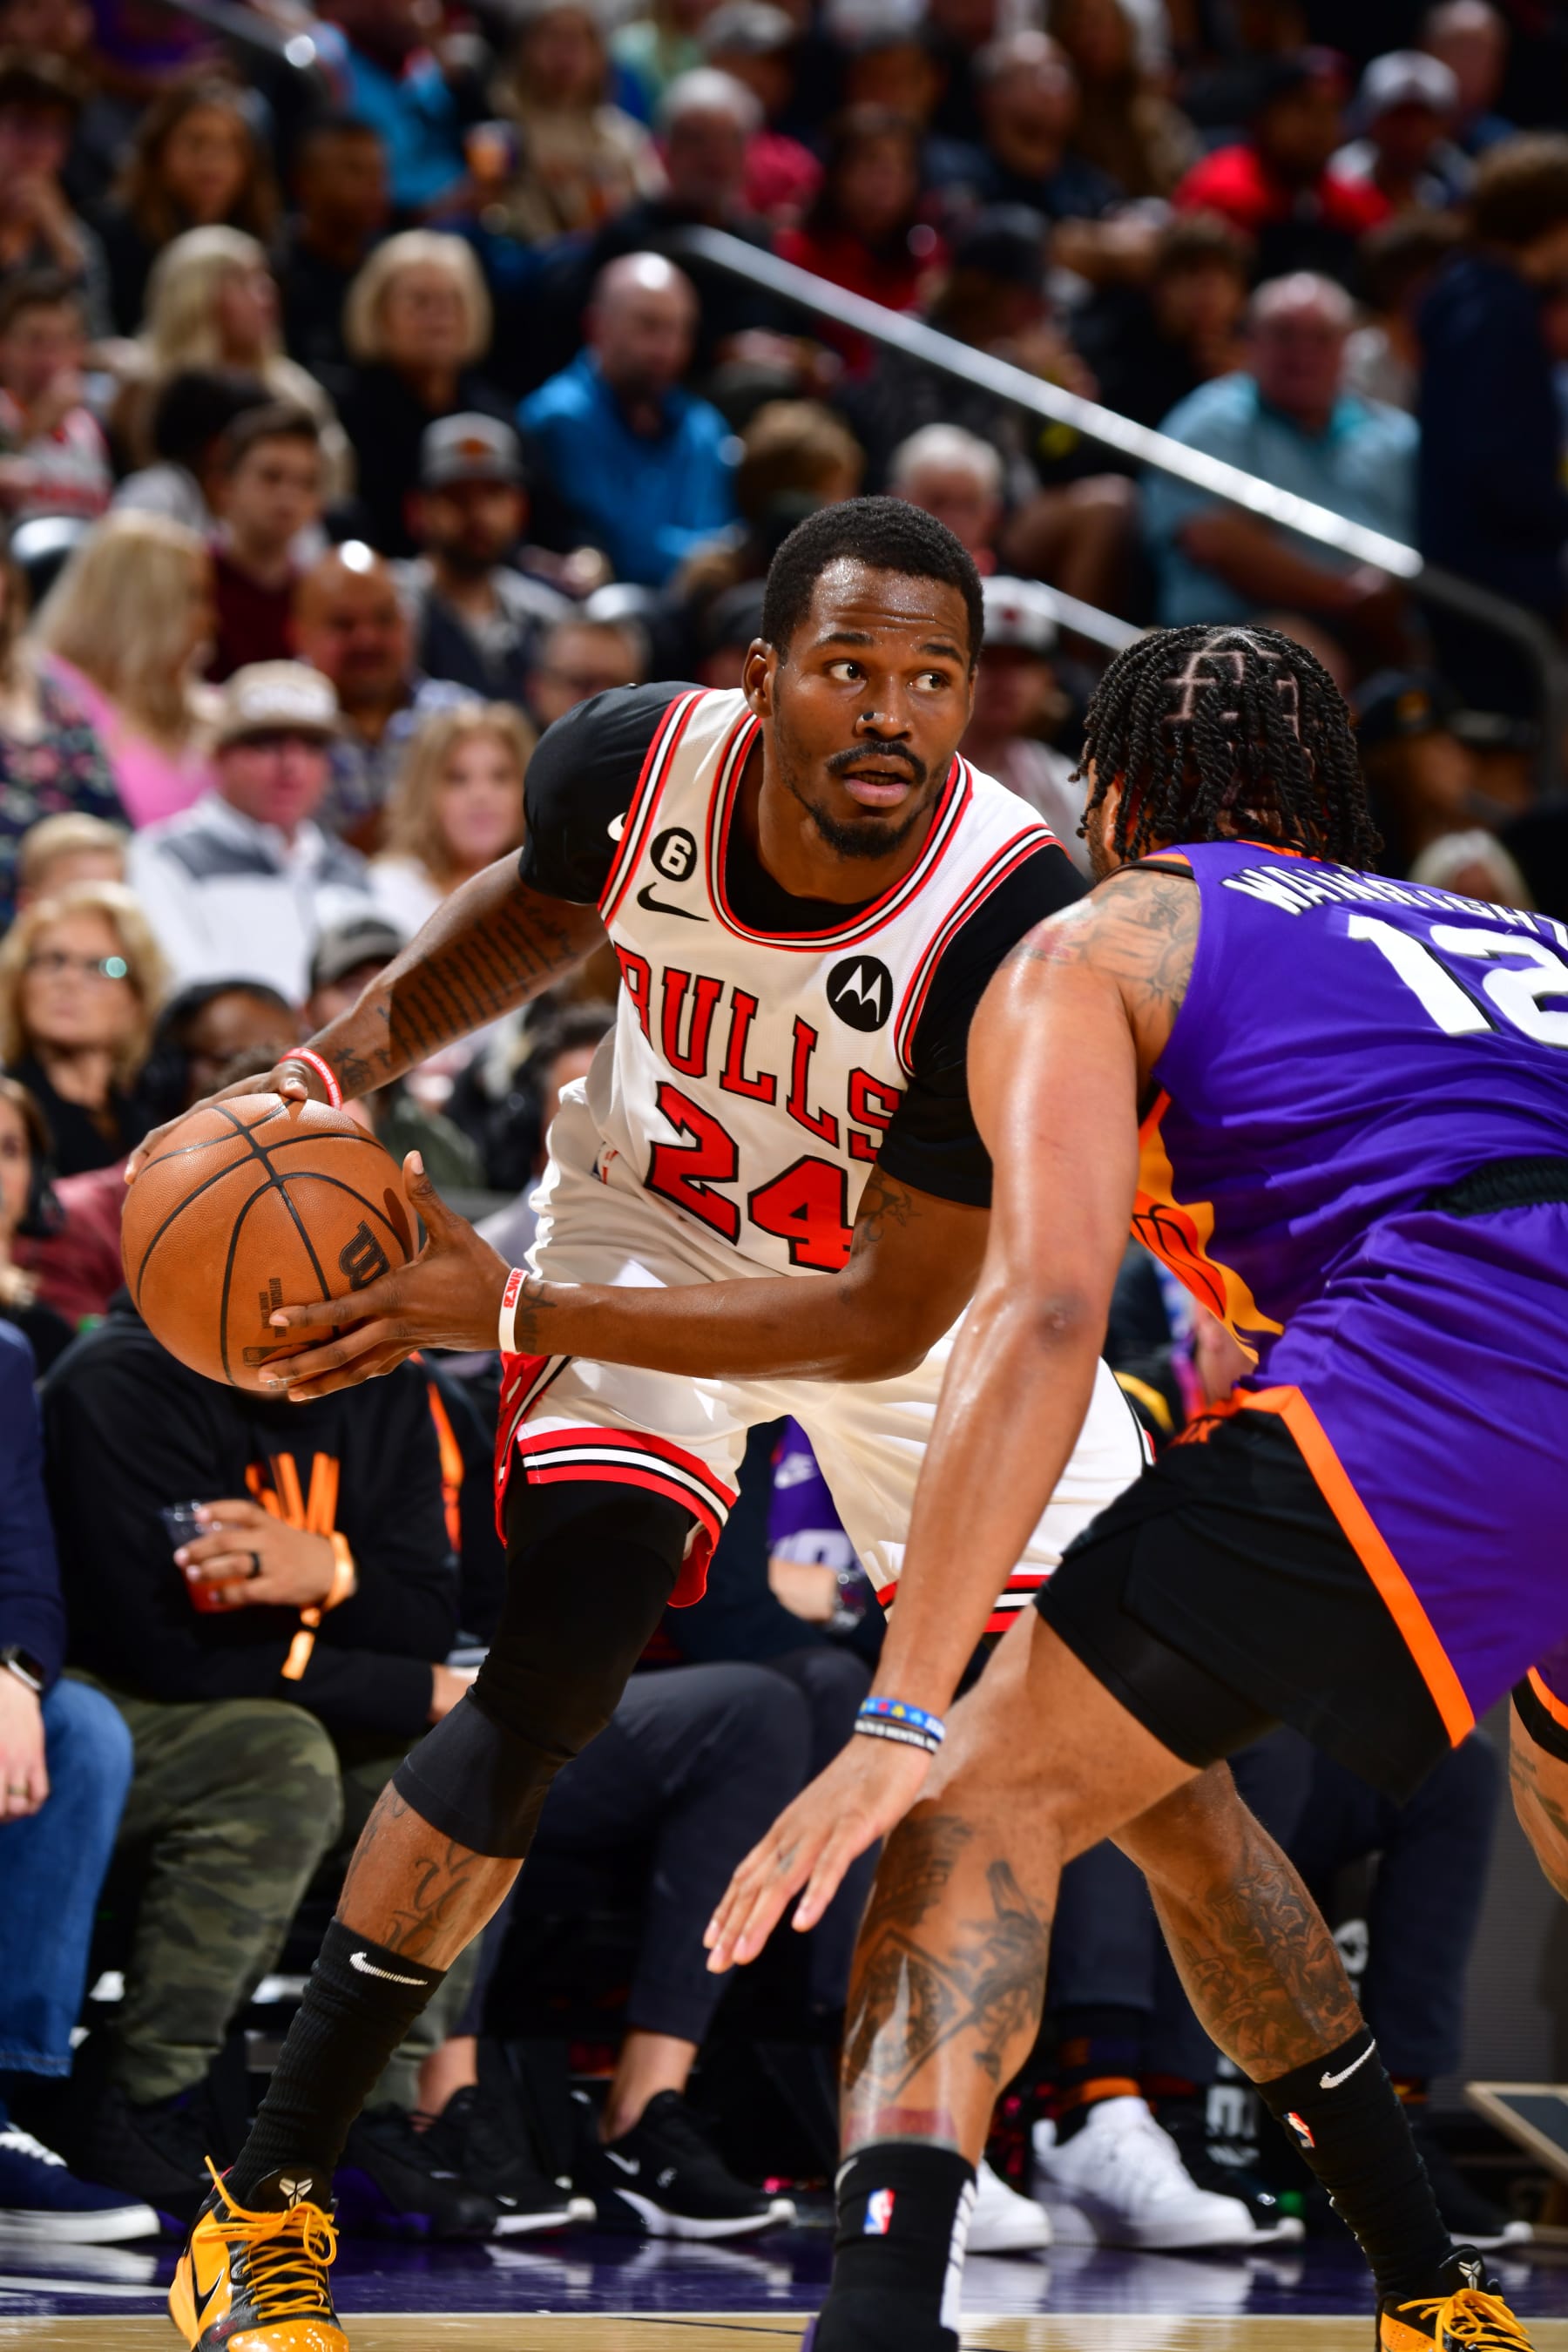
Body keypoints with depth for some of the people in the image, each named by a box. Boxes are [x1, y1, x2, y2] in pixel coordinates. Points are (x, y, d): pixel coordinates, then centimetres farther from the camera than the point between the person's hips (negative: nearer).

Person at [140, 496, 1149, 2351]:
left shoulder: (1017, 925, -36)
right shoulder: (636, 764, -24)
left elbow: (892, 1318, -30)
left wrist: (514, 1316, -34)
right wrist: (356, 1049, -12)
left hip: (919, 1281, 0)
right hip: (662, 1221, 1)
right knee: (556, 1670, -19)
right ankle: (266, 2194, -10)